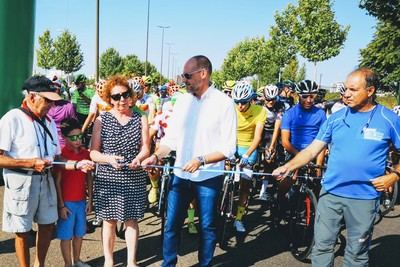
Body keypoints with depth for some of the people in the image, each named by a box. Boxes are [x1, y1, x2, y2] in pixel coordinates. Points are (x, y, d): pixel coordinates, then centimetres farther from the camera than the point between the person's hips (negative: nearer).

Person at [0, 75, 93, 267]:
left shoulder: (49, 122, 8)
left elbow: (56, 158, 8)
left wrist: (77, 165, -8)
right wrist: (31, 163, -23)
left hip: (46, 180, 7)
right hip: (21, 181, -6)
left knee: (48, 225, 17)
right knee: (22, 231, 8)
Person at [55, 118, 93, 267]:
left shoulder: (85, 153, 2)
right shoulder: (61, 155, -13)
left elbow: (89, 178, 8)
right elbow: (57, 182, -12)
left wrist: (89, 199, 6)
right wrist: (61, 205, -12)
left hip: (81, 201, 5)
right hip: (67, 202, -5)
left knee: (79, 233, 16)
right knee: (66, 235, 7)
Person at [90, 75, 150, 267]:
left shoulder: (140, 119, 3)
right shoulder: (102, 120, -1)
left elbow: (145, 148, 1)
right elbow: (93, 152, -4)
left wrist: (138, 159, -21)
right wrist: (109, 159, -23)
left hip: (134, 180, 1)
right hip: (108, 179, -1)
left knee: (131, 220, 10)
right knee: (109, 220, 10)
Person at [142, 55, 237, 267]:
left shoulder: (224, 103, -11)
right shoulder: (182, 100, 3)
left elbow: (228, 148, -13)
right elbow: (170, 138, 7)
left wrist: (200, 160, -23)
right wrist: (155, 156, -9)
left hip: (208, 177, -3)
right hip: (180, 174, 4)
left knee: (207, 227, 11)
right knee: (171, 225, 9)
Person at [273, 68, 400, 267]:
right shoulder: (336, 118, 1)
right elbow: (312, 149, 0)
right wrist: (288, 166, -13)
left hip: (364, 198, -2)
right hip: (330, 193, 2)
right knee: (322, 246, 10)